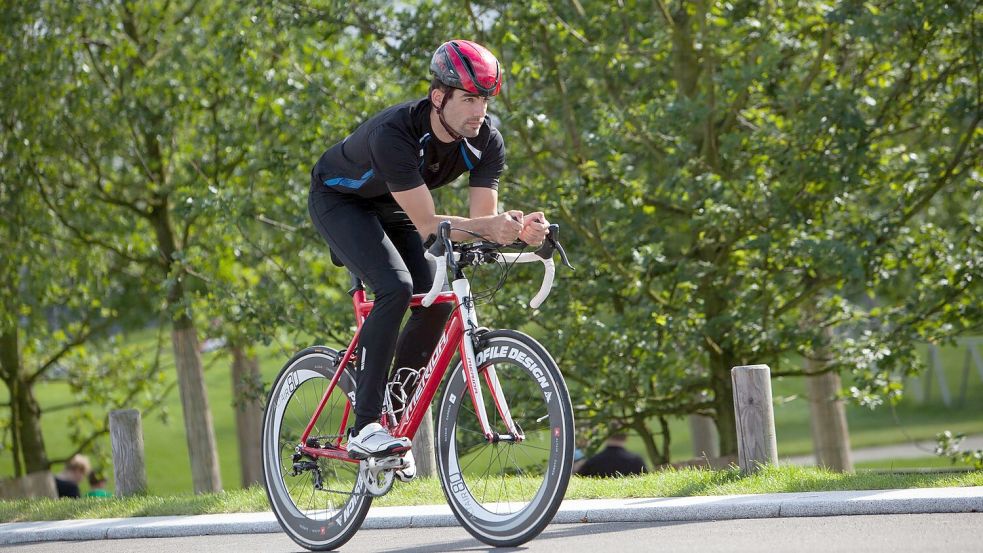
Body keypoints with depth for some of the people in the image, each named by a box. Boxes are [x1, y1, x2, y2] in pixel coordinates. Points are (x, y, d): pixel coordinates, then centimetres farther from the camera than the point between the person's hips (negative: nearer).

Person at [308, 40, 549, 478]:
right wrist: (491, 226, -54)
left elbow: (481, 219, -22)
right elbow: (427, 225, -40)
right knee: (396, 287, -28)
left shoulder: (486, 142, -21)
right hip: (340, 199, -6)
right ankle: (364, 428, -27)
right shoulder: (395, 133, -39)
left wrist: (518, 228, -43)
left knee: (437, 300, -12)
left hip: (391, 210, 6)